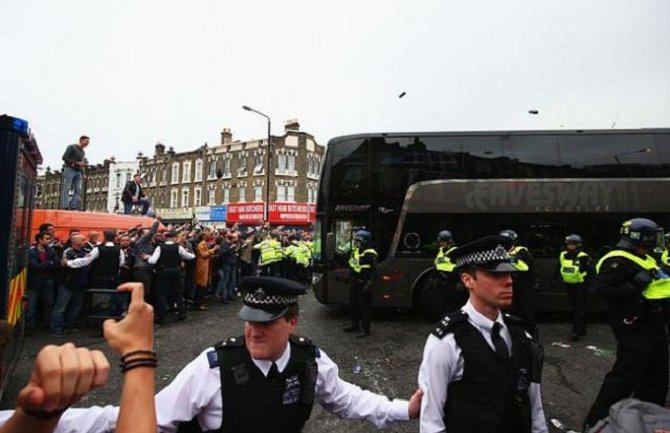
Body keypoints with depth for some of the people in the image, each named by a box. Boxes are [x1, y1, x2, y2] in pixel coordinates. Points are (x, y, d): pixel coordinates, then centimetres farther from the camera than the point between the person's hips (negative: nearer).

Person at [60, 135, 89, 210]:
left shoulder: (83, 152, 21)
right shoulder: (71, 147, 1)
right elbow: (64, 157, -9)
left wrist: (83, 174, 13)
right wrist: (77, 163, -15)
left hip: (78, 172, 6)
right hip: (69, 170, -6)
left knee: (78, 190, -8)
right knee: (66, 189, -9)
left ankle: (73, 207, -12)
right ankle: (64, 207, -13)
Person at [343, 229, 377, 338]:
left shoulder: (370, 254, -17)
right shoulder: (355, 251, 9)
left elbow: (374, 272, -19)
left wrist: (369, 285, -23)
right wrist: (350, 279, 18)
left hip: (363, 284, -9)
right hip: (354, 283, 9)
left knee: (365, 306, -1)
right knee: (354, 304, 18)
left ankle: (365, 329, 8)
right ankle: (355, 325, 33)